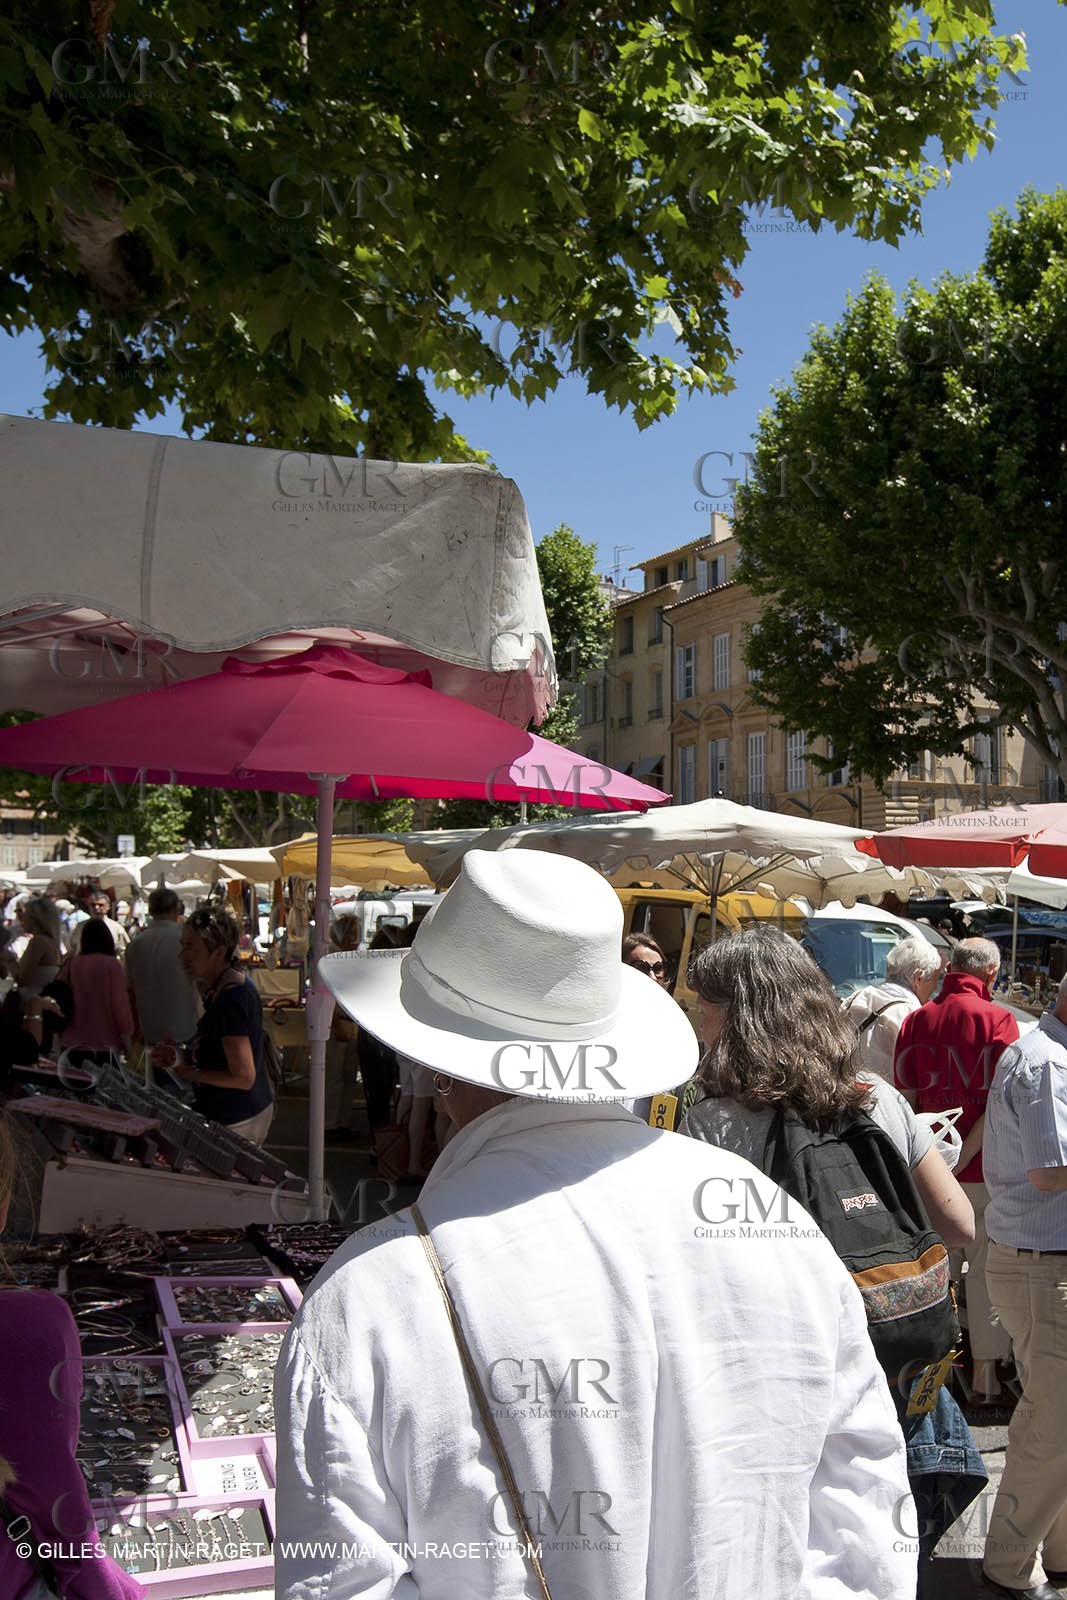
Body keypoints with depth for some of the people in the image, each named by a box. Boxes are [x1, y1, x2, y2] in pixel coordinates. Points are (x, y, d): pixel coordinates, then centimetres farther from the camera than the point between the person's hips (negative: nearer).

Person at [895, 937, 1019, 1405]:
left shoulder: (916, 1020, 2)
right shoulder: (998, 1019, -11)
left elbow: (905, 1095, 2)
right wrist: (964, 1156, -14)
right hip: (984, 1169, -4)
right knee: (985, 1269, 7)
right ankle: (985, 1372, 15)